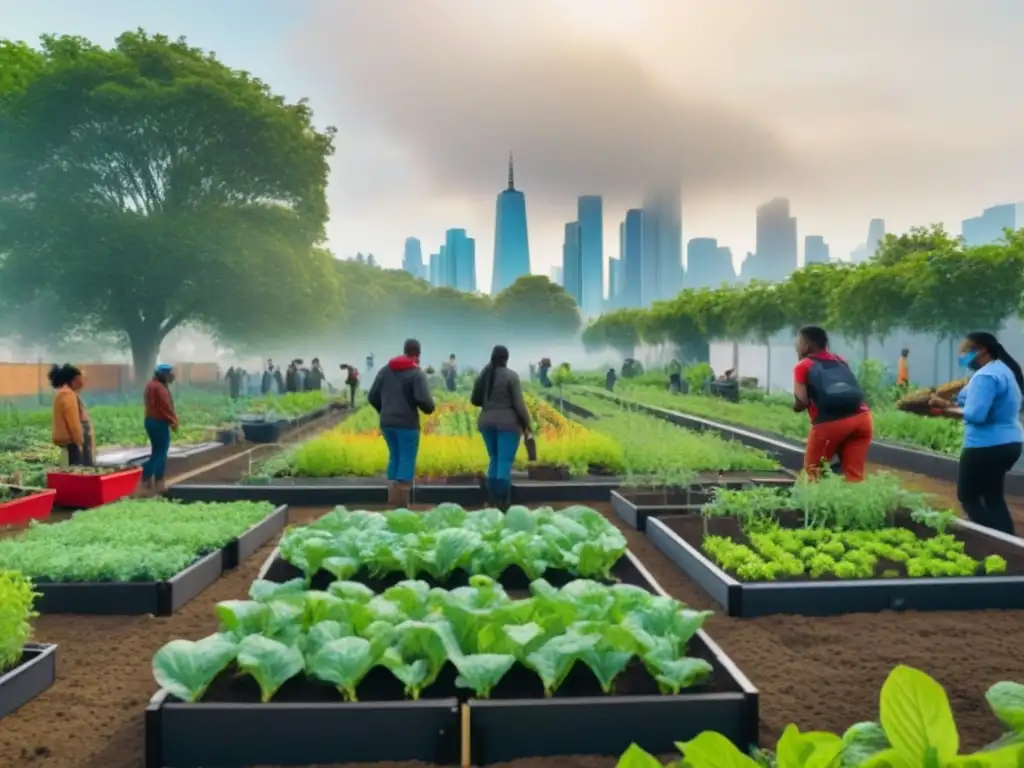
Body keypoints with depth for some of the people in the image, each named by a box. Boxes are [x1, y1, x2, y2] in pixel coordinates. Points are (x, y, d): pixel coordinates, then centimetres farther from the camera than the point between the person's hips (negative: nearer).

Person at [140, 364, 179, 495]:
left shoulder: (151, 385, 15)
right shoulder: (160, 388, -17)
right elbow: (165, 407, -20)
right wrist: (173, 421, -11)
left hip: (150, 420, 10)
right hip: (159, 423, -10)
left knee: (156, 452, 16)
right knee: (161, 453, -3)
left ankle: (146, 481, 17)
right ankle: (158, 484, 1)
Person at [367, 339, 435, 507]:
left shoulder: (385, 369, 10)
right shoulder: (417, 373, -7)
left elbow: (372, 397, 10)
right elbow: (424, 400, -19)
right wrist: (429, 409, 3)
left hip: (386, 423, 6)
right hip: (407, 423, -6)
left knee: (395, 457, 17)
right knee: (407, 460, 0)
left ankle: (393, 499, 15)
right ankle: (402, 502, -2)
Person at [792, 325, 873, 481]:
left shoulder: (803, 366, 9)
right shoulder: (840, 361, 25)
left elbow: (801, 403, 2)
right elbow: (850, 390, 23)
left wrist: (795, 405, 22)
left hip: (830, 423, -4)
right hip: (861, 418, 5)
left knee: (812, 471, 14)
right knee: (854, 474, 10)